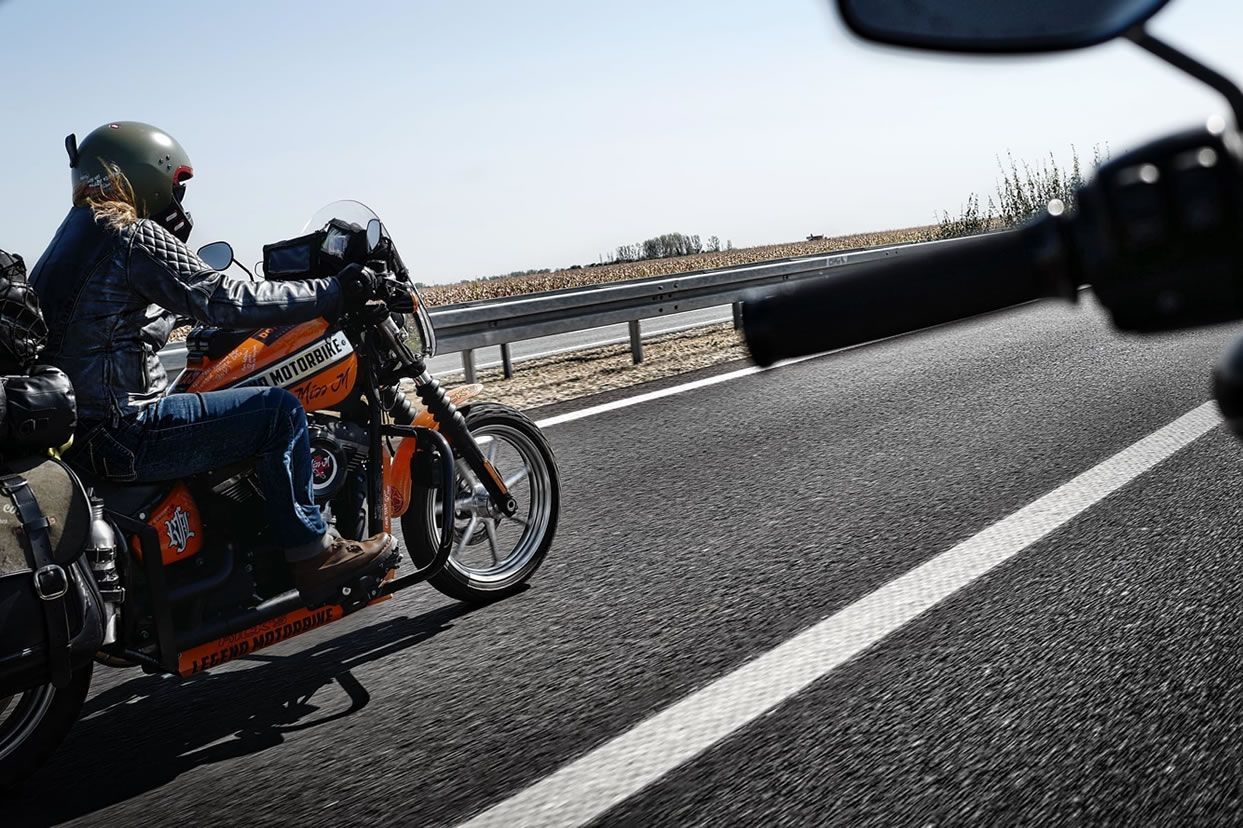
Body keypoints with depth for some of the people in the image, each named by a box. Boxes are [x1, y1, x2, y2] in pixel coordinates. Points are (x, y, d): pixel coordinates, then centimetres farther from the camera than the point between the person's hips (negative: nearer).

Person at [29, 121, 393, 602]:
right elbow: (222, 300, -19)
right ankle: (312, 554, -4)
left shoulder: (73, 236, 17)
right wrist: (329, 292, -15)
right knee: (280, 411, -9)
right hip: (123, 432, -11)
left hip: (73, 429, 11)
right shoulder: (135, 235, -12)